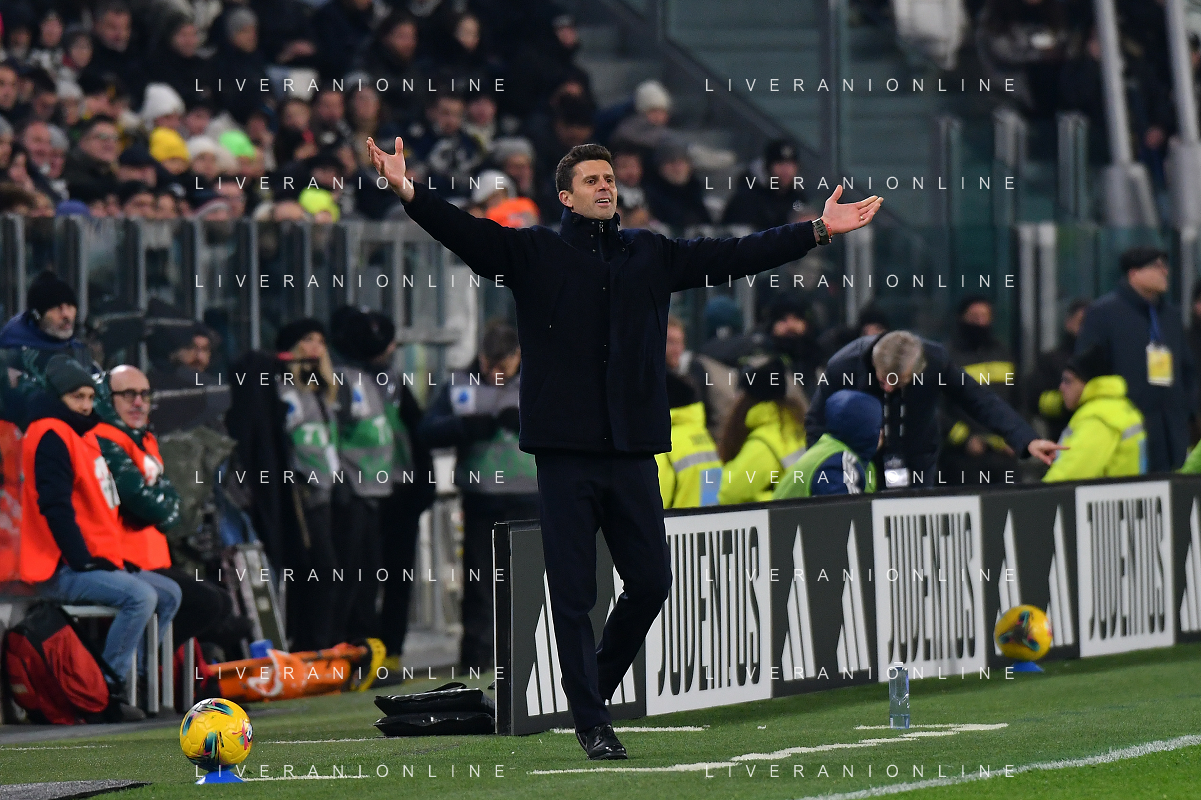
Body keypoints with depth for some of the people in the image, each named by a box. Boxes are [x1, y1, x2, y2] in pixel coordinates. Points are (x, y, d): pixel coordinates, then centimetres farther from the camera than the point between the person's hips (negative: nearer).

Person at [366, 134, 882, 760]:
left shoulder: (653, 255, 14)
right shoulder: (533, 254, 4)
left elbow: (733, 256, 17)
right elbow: (467, 234, -8)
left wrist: (819, 230, 16)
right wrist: (409, 193, -25)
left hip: (633, 449, 4)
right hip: (564, 450, -3)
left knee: (651, 580, 4)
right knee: (573, 591, -1)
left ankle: (597, 682, 28)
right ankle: (591, 724, 7)